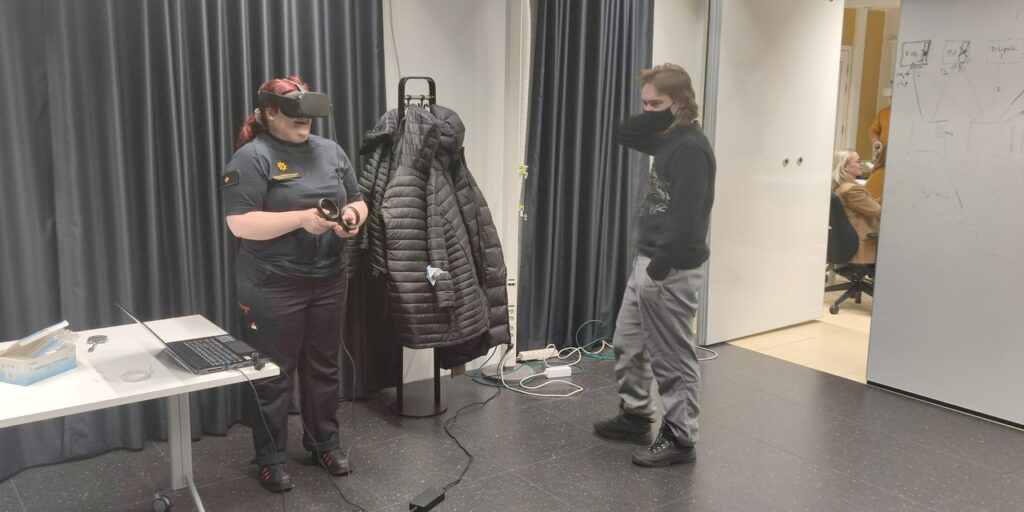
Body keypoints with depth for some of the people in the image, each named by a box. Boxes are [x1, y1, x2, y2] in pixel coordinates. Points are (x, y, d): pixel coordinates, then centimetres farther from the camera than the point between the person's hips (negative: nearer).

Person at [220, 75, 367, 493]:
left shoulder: (330, 151, 9)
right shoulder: (252, 157, -10)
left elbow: (357, 200, 16)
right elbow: (240, 223, -18)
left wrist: (353, 215, -8)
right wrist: (302, 218, -25)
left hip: (328, 281, 6)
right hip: (273, 287, -5)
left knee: (323, 367, 16)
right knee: (274, 375, 6)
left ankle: (325, 444, 32)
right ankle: (271, 459, 21)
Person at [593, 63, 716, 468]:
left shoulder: (690, 149, -18)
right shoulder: (667, 140, 12)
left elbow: (686, 220, -24)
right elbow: (622, 135, 17)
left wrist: (659, 269, -23)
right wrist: (653, 118, -2)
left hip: (671, 270, -10)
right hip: (646, 261, 10)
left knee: (673, 359, 1)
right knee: (627, 344, 19)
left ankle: (679, 438, 13)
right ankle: (635, 416, 34)